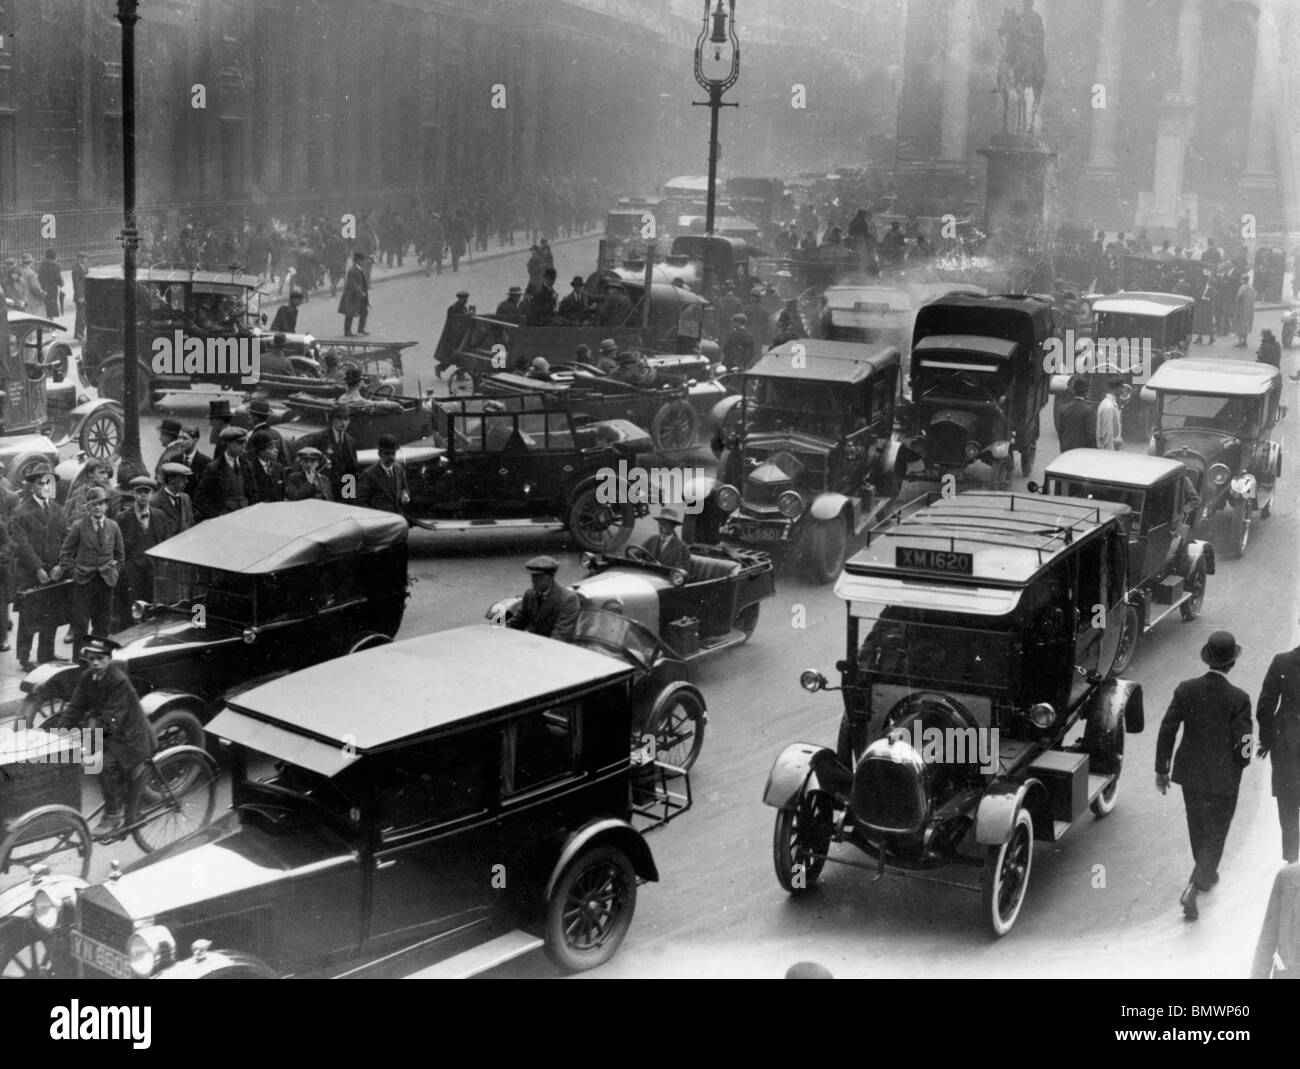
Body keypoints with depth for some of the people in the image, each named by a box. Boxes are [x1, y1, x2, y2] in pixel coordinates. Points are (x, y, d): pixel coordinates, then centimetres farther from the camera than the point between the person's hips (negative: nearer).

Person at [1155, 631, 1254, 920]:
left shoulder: (1185, 690, -10)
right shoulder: (1238, 698, -19)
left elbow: (1167, 730, -6)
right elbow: (1243, 745, -16)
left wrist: (1161, 769, 4)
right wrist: (1238, 765, 7)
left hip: (1189, 773, 4)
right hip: (1223, 778, -4)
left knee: (1198, 828, 25)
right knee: (1216, 834, 8)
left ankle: (1207, 874, 46)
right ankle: (1193, 888, -5)